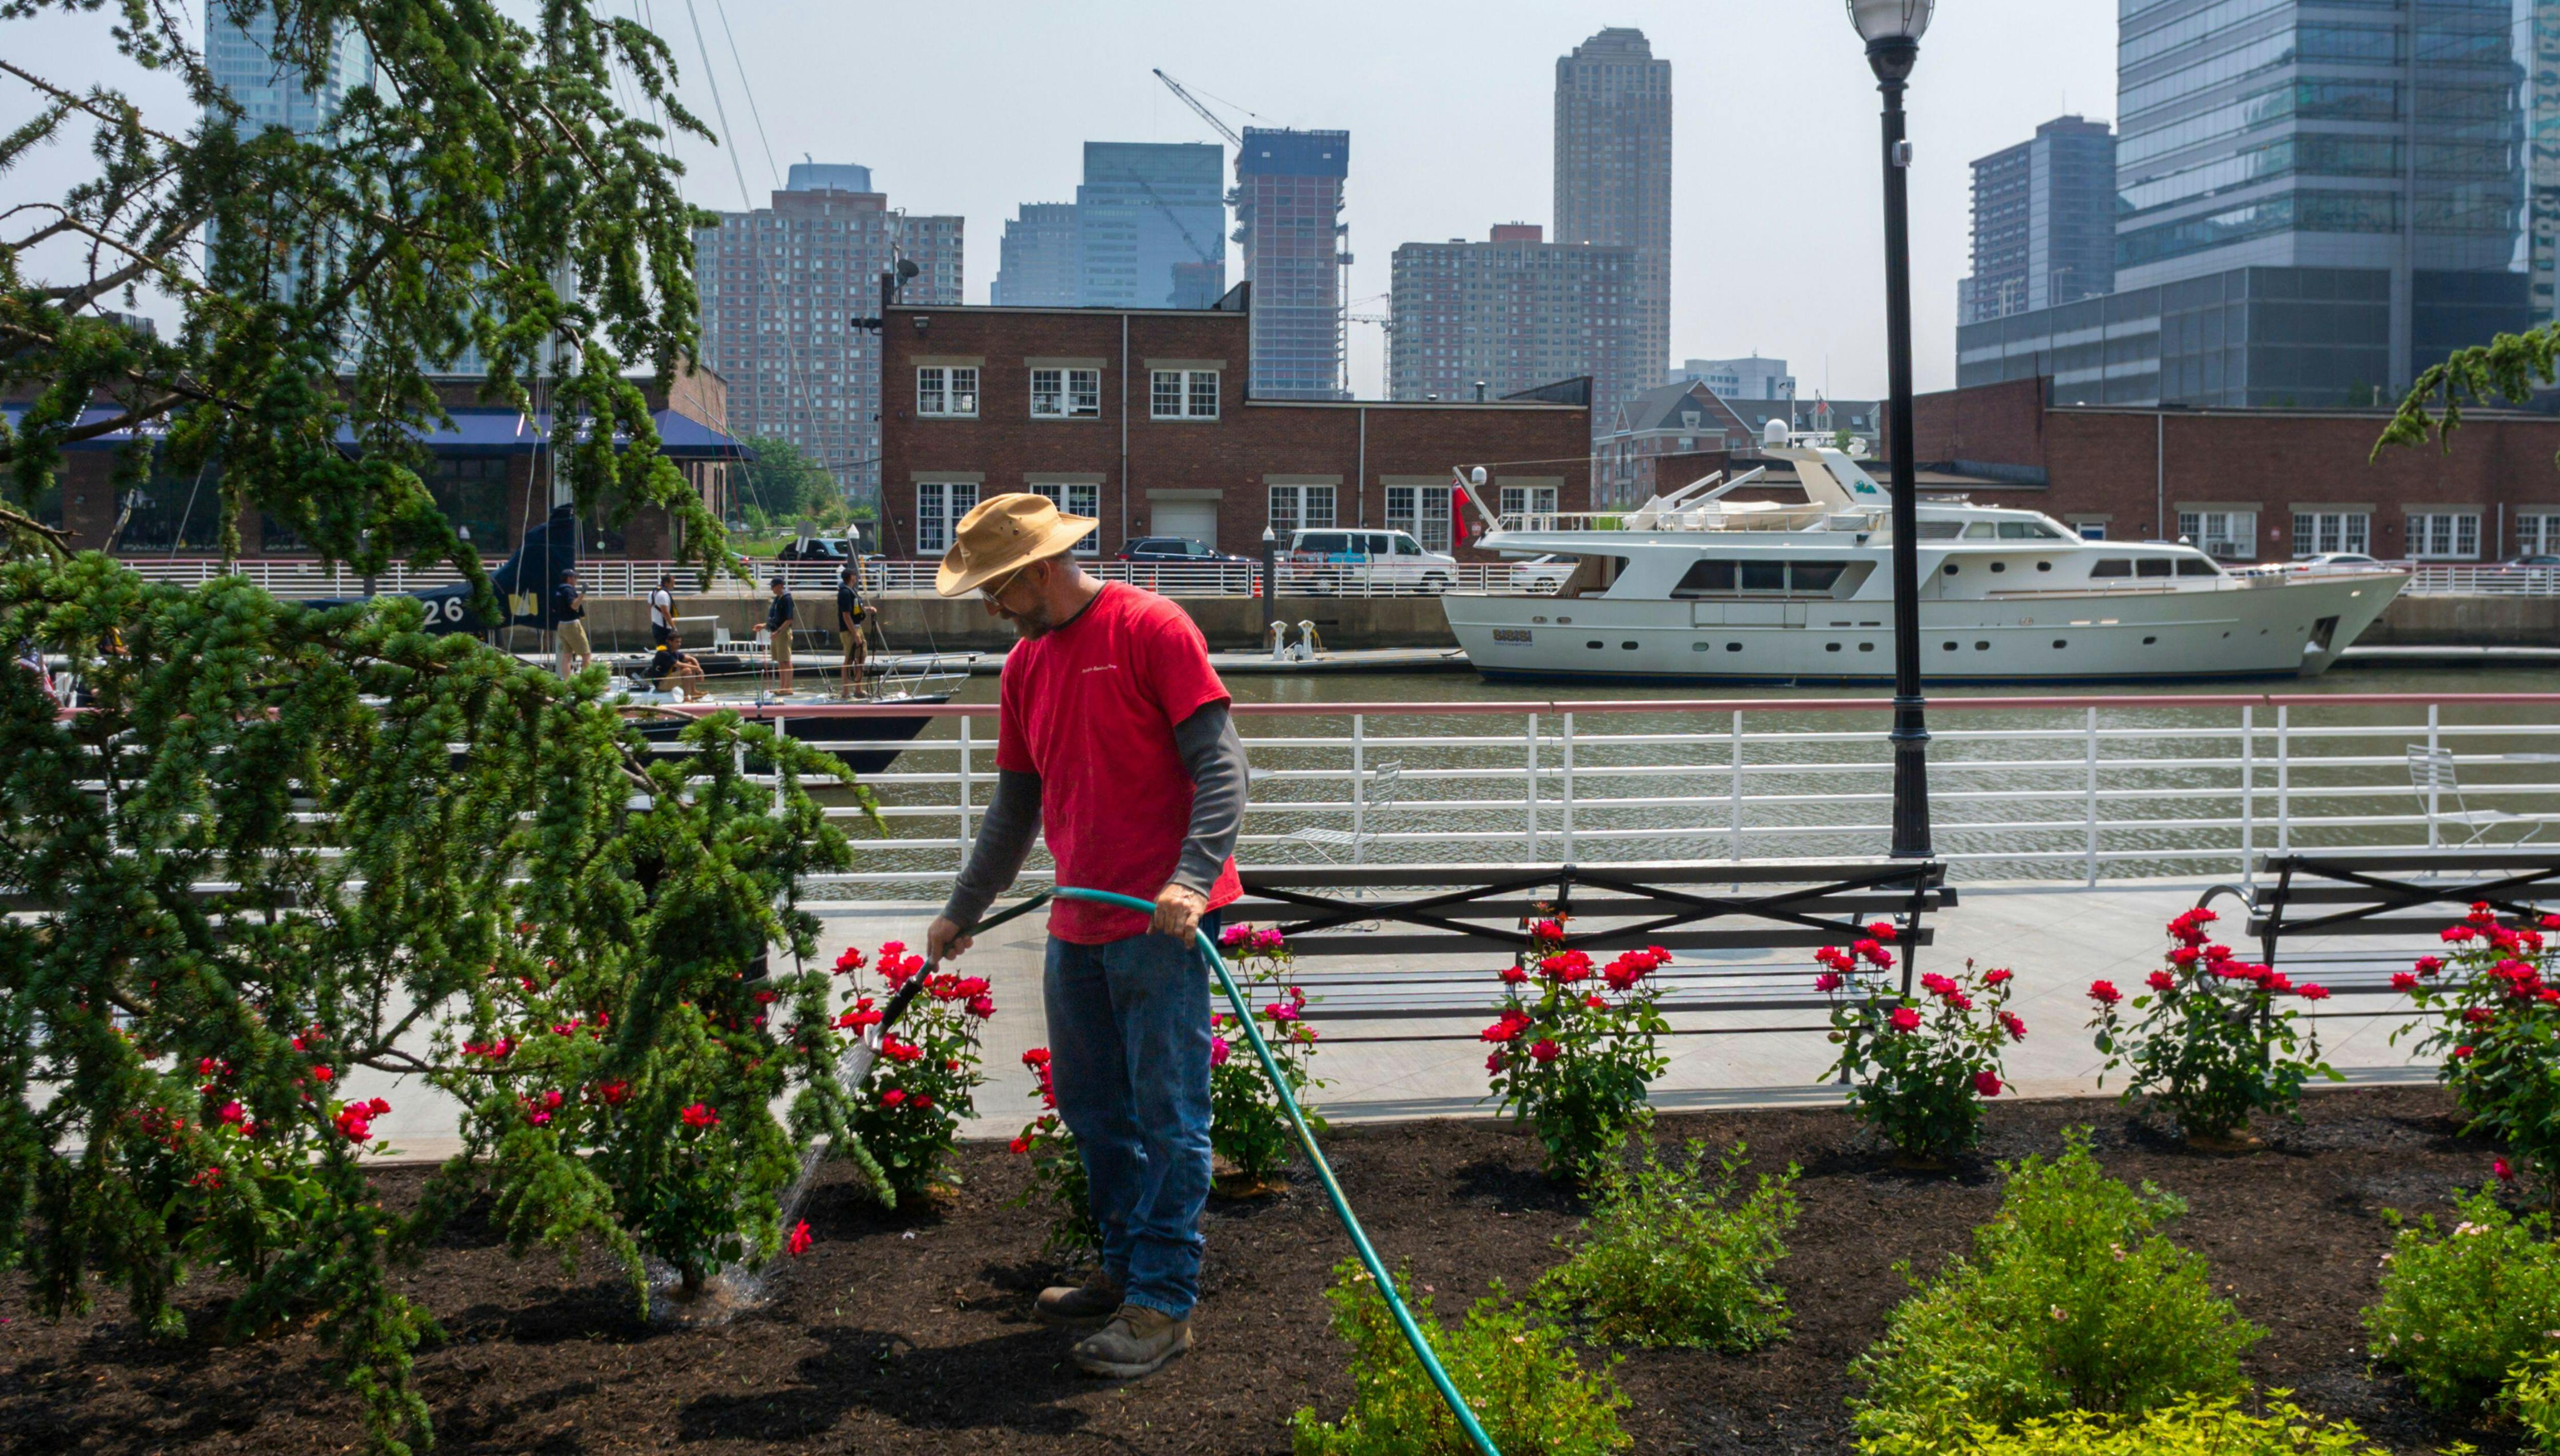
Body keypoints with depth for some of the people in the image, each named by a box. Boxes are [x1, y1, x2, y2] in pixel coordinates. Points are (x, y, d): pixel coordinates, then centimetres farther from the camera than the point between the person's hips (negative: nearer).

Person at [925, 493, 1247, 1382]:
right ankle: (1126, 1269, 27)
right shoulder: (1024, 666, 14)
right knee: (1090, 1105, 14)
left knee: (1167, 1113, -4)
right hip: (1078, 923, 8)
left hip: (1160, 919, -8)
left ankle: (1163, 1304, 2)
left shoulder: (1150, 630, -9)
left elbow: (1220, 765, -15)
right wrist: (963, 910, 24)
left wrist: (1190, 880, -26)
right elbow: (1016, 807, 23)